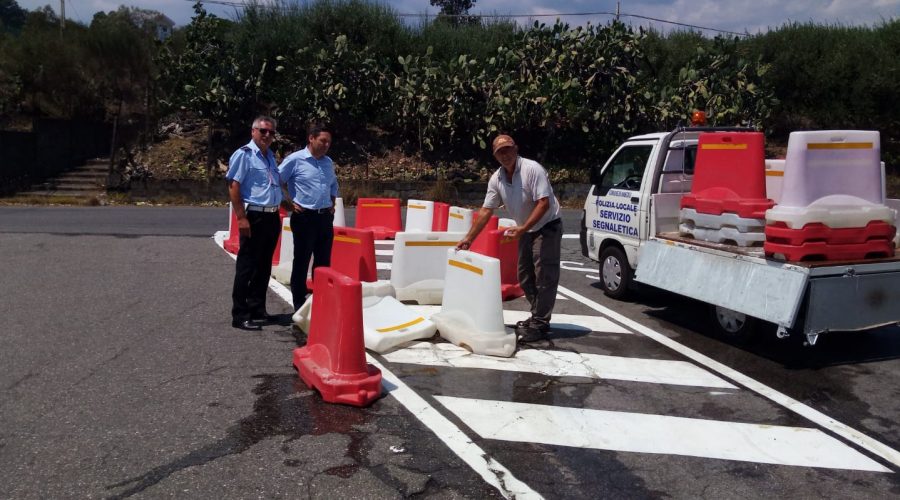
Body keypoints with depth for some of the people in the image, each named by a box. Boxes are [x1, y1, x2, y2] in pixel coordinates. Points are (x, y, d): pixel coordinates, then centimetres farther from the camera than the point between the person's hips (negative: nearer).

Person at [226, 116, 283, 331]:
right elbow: (233, 186, -14)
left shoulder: (270, 156, 16)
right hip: (254, 217, -8)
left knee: (264, 266, 13)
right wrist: (241, 218, -19)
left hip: (272, 217, 8)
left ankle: (257, 309, 23)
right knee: (247, 267, -4)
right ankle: (240, 316, 1)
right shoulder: (244, 154, -8)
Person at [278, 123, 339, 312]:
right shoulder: (295, 159, -8)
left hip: (325, 217, 6)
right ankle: (299, 304, 8)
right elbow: (277, 181, -6)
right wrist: (289, 203, -6)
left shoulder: (328, 162, 12)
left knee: (324, 262, 10)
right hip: (305, 217, -6)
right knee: (301, 262, 1)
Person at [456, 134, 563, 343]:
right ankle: (538, 317, 24)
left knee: (544, 278, -8)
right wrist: (469, 238, -2)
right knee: (525, 277, 12)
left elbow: (544, 202, -26)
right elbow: (486, 211, 1)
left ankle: (539, 325, -5)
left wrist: (522, 228, -31)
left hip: (547, 226, -8)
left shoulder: (532, 169, -22)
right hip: (526, 231, 8)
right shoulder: (496, 179, -2)